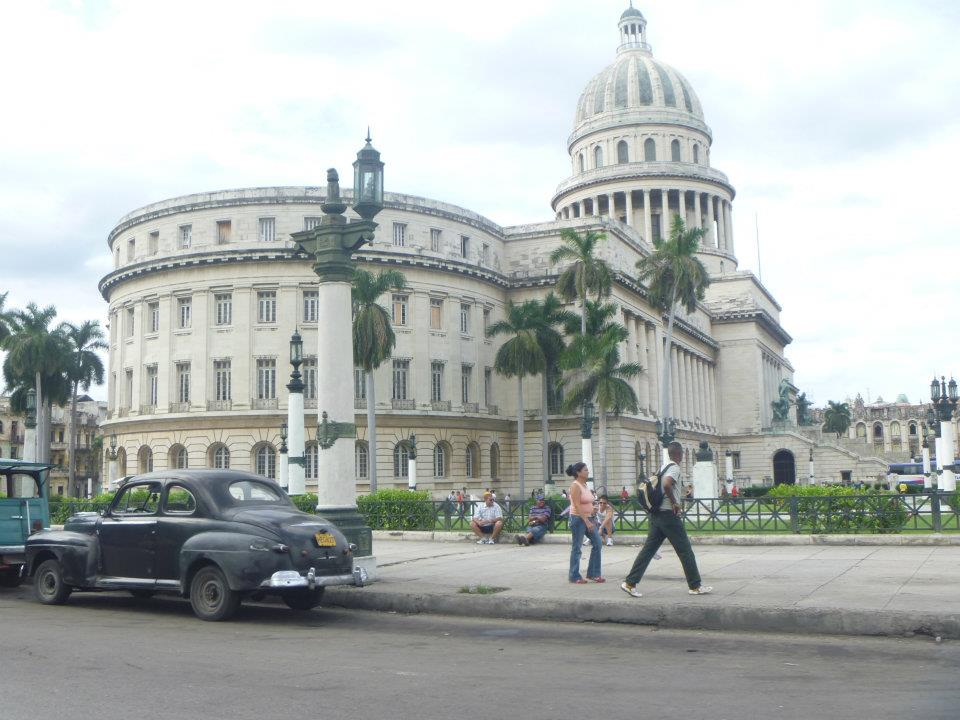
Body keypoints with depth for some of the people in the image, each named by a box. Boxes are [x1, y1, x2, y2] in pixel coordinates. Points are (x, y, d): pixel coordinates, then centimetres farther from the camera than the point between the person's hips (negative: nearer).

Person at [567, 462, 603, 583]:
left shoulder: (585, 485, 11)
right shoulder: (575, 486, -15)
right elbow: (577, 506, -21)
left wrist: (593, 519, 15)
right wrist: (587, 522, -24)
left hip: (589, 518, 9)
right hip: (578, 519, -9)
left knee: (597, 544, 4)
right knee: (577, 548, -1)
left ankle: (593, 573, 12)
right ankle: (574, 577, 9)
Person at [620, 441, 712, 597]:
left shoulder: (663, 467, 17)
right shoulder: (674, 468, -10)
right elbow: (667, 485, -29)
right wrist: (674, 503, -16)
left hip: (656, 514, 8)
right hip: (668, 514, -8)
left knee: (648, 549, 6)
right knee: (685, 551, 2)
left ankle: (630, 583, 0)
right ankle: (695, 586, 9)